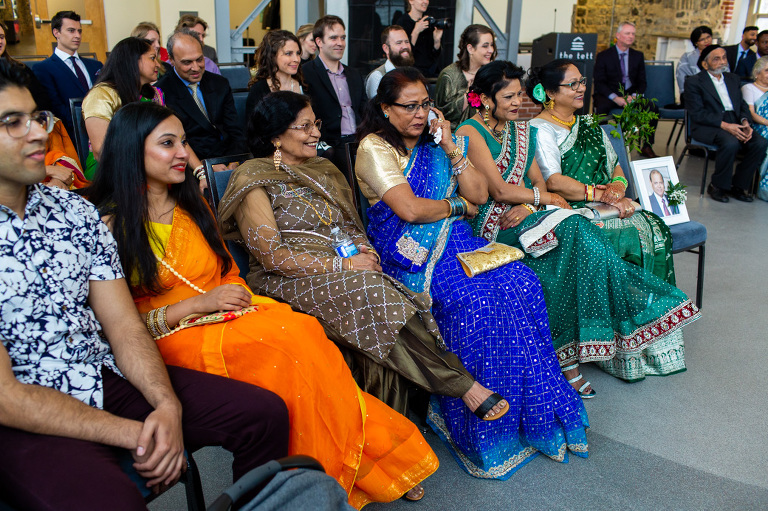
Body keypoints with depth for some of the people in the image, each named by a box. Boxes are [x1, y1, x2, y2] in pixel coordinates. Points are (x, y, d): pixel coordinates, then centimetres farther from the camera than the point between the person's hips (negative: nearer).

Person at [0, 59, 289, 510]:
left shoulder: (75, 210, 6)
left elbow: (125, 328, 3)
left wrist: (167, 405, -14)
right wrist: (130, 434, -17)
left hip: (111, 379, 6)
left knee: (264, 413, -4)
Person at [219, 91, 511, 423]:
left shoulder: (324, 170, 18)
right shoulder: (254, 180, -3)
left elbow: (350, 227, 20)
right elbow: (272, 257, -12)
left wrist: (365, 252, -5)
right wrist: (341, 265, -16)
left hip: (343, 271, 6)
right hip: (287, 283, -6)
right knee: (373, 294, -31)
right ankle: (464, 386, -25)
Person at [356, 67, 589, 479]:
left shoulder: (436, 143, 18)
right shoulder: (374, 148, -3)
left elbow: (480, 195, 10)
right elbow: (409, 209, -15)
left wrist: (450, 147, 1)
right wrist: (458, 205, -1)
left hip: (454, 241, 6)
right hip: (408, 252, -6)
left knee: (520, 283, -19)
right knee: (473, 299, -30)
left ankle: (533, 410, -9)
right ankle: (483, 431, -15)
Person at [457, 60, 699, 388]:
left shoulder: (520, 131, 19)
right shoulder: (470, 133, -5)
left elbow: (538, 180, 12)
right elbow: (499, 190, -12)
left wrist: (528, 205, -9)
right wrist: (543, 197, -5)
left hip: (524, 216, 7)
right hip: (490, 224, -7)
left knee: (576, 237, -22)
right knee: (572, 229, -27)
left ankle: (567, 353, -19)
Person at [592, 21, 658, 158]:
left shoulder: (638, 56, 14)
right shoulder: (603, 56, 2)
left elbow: (642, 82, 10)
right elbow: (599, 83, -6)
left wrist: (634, 96, -12)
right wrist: (615, 97, -21)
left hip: (631, 95, 3)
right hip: (608, 95, -3)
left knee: (653, 107, -21)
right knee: (602, 107, -37)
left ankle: (647, 147, -12)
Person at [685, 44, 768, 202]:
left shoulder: (733, 79, 20)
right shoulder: (693, 82, -1)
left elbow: (743, 106, 18)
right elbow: (697, 114, -11)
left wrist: (745, 122, -5)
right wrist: (724, 125, -20)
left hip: (734, 124, 6)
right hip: (707, 127, -6)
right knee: (731, 143, -35)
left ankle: (737, 185, -5)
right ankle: (717, 186, -13)